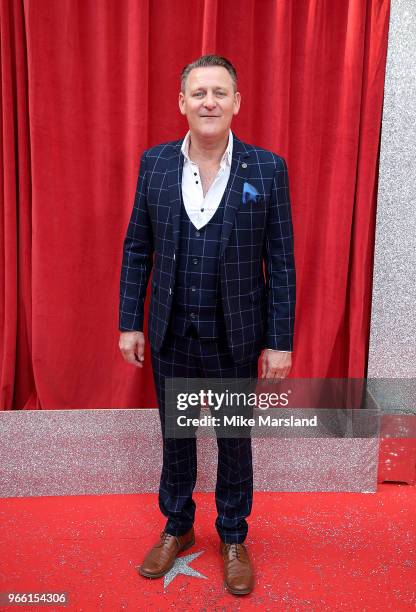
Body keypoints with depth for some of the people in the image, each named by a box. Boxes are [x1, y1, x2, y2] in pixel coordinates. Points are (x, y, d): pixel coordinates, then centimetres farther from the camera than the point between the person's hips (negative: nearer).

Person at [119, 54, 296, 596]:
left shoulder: (268, 169, -8)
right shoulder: (155, 163, -2)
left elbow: (281, 261, -7)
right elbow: (136, 248, 3)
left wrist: (281, 341, -8)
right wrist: (130, 322, 1)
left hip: (236, 335, -2)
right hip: (171, 333, 2)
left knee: (234, 440, 15)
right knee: (175, 436, 19)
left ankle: (234, 538, 38)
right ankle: (177, 528, 42)